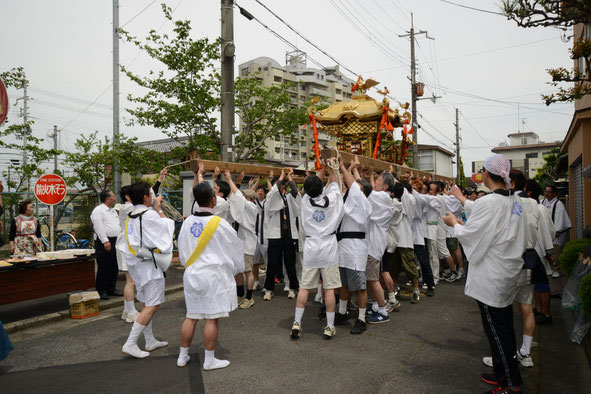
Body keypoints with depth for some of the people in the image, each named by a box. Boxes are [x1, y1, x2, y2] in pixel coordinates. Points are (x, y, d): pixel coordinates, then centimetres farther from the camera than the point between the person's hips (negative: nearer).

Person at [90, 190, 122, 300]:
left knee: (114, 267, 11)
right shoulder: (98, 210, -7)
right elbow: (99, 227, -16)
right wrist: (105, 241, -22)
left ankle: (111, 288, 21)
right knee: (103, 267, -4)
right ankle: (101, 291, 5)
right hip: (104, 242, -8)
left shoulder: (113, 211, 20)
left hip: (115, 241, 8)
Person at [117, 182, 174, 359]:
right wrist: (159, 210, -1)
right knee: (153, 306, -3)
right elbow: (168, 228, -8)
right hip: (149, 264, -9)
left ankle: (150, 341, 26)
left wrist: (155, 208, 20)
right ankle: (130, 344, -4)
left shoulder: (129, 216, 7)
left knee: (145, 304, 16)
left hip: (136, 263, 9)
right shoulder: (149, 215, -18)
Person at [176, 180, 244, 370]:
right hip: (214, 275, -6)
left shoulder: (187, 222, 2)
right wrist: (236, 269, 15)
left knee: (191, 317, 15)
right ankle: (209, 360, 14)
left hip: (192, 274, 6)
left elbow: (182, 250, 12)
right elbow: (235, 248, -2)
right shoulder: (219, 223, -13)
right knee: (212, 318, 4)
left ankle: (182, 356, 26)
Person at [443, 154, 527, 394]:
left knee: (496, 332, 3)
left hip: (490, 279, -9)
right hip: (509, 275, 9)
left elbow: (469, 236, -17)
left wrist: (454, 223, 3)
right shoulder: (515, 202, 6)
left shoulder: (487, 203, -22)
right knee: (505, 329, 18)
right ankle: (503, 375, 32)